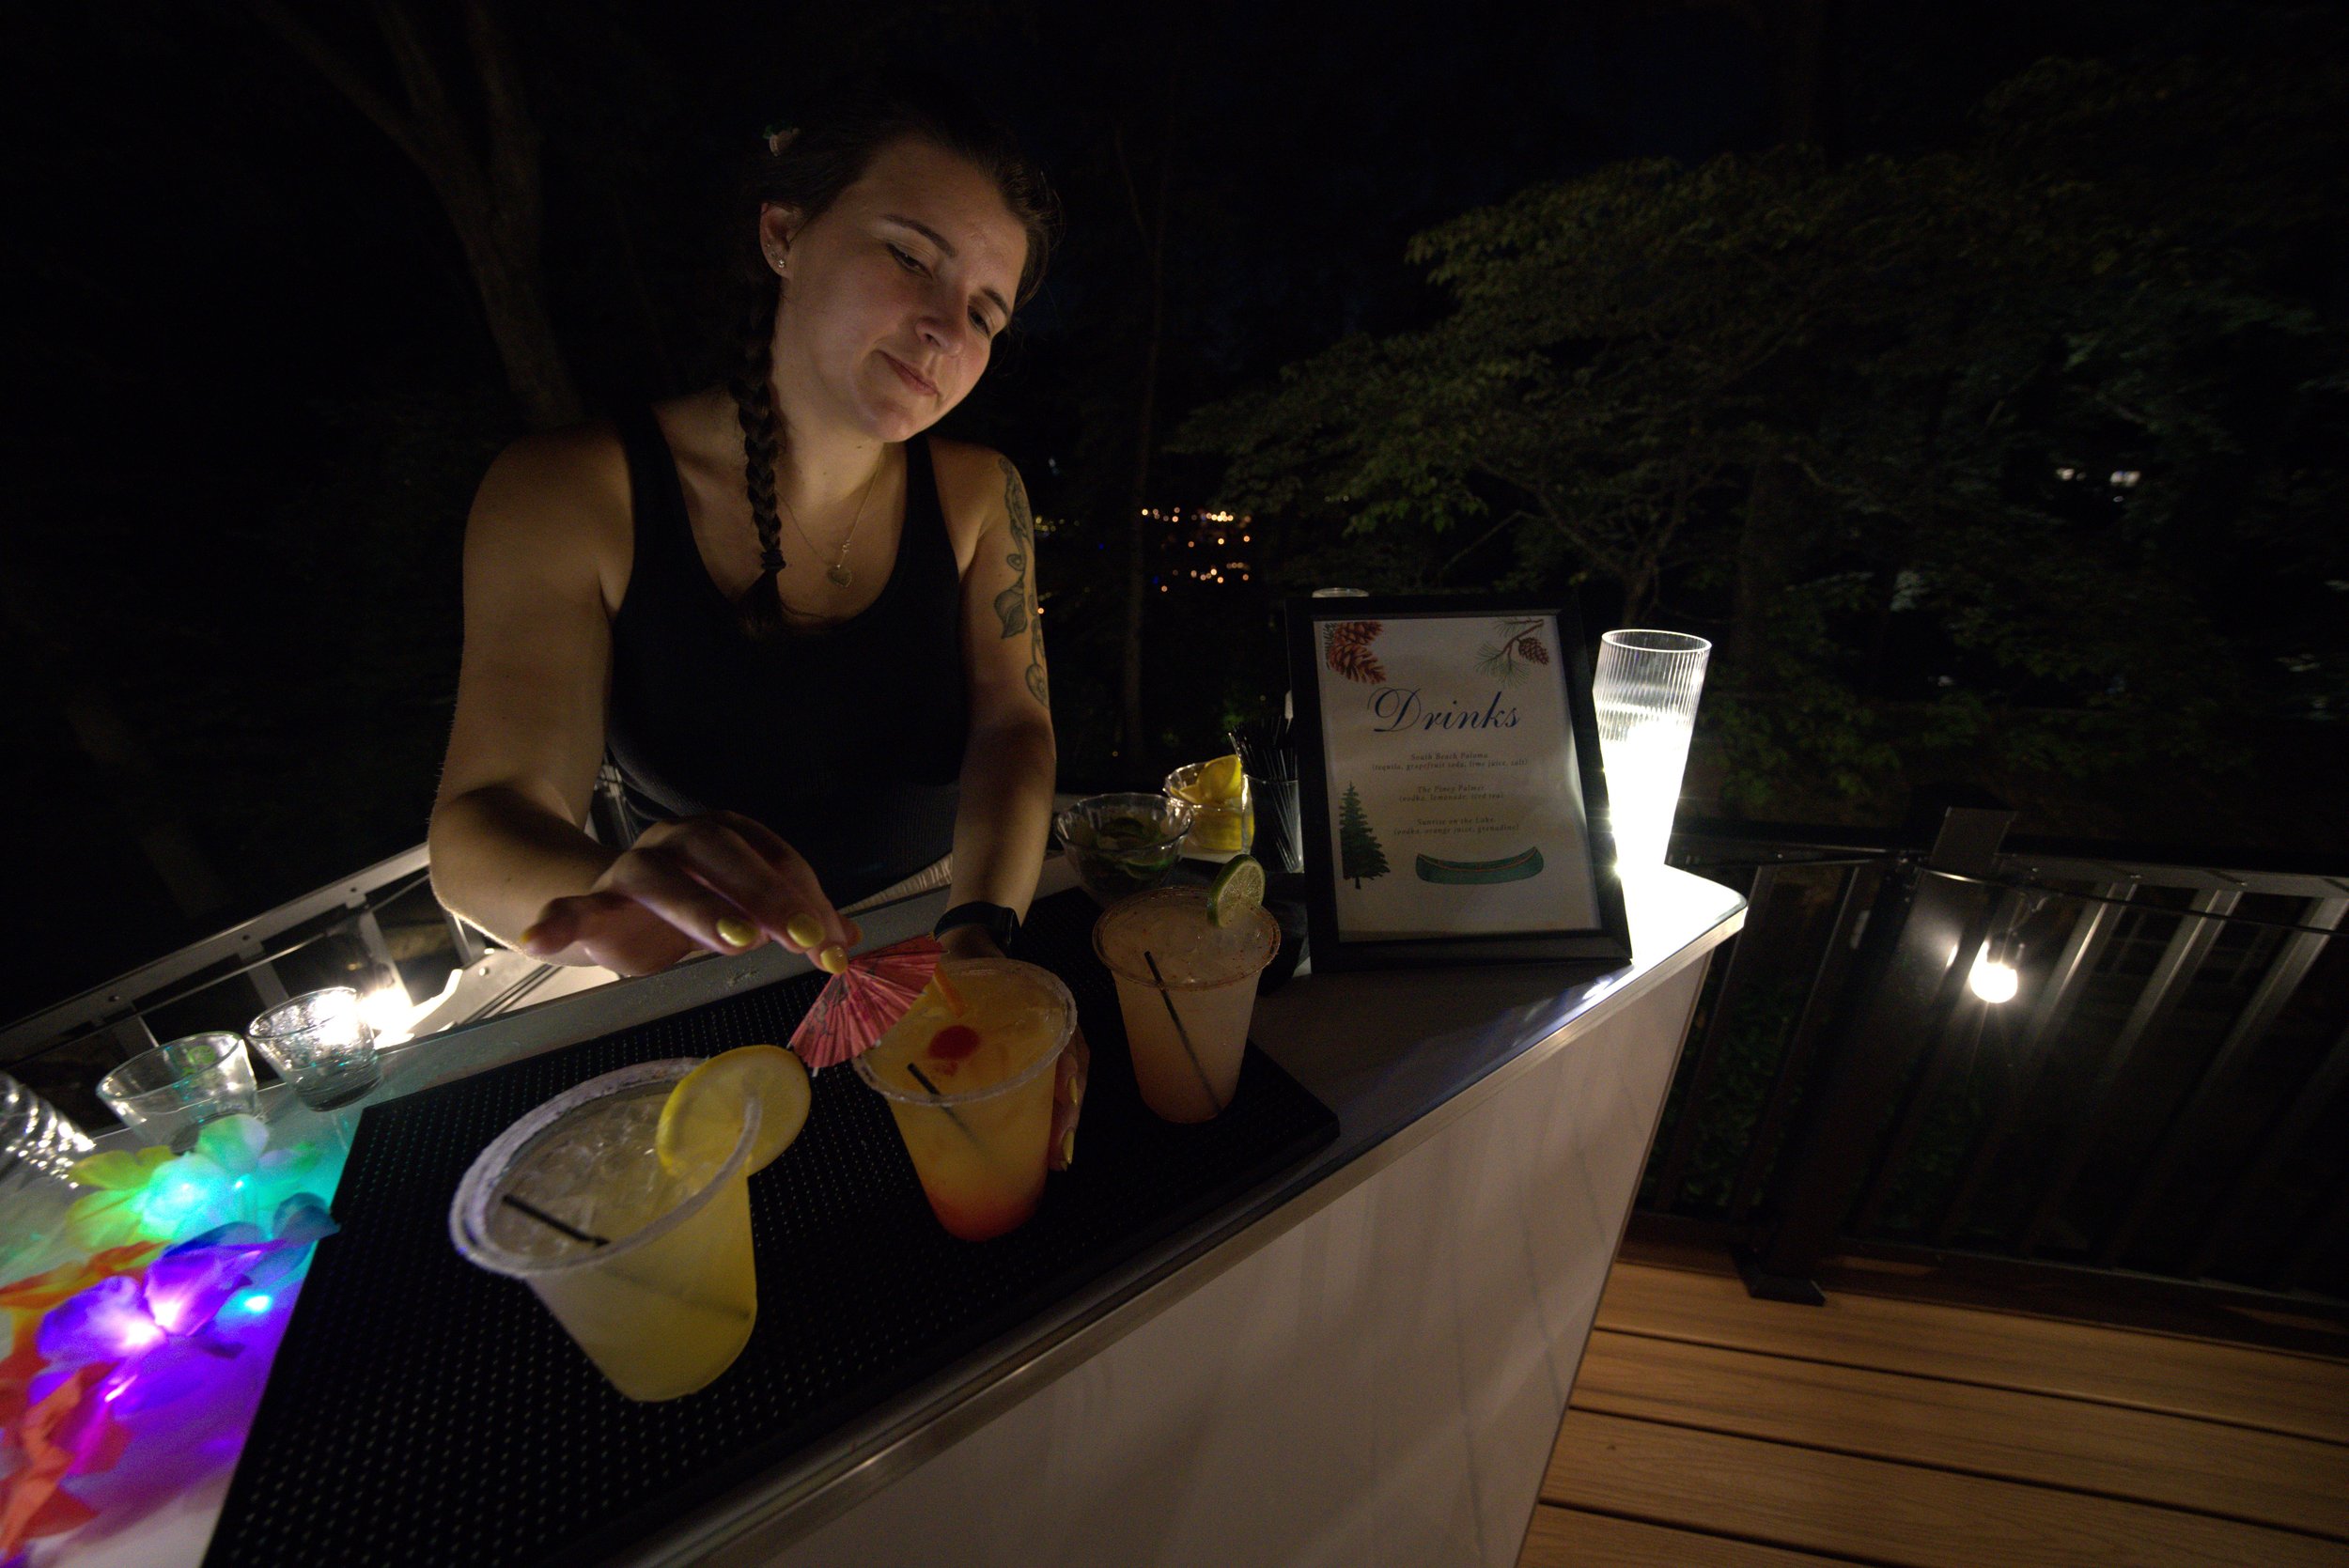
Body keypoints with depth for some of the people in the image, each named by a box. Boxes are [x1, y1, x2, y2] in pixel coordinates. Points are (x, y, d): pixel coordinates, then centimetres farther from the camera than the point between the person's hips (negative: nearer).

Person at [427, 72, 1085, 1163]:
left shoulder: (977, 493, -7)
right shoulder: (567, 499, -12)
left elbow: (1014, 728, -14)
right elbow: (477, 826, -15)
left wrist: (982, 935, -31)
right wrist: (613, 890, -39)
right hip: (712, 993, 0)